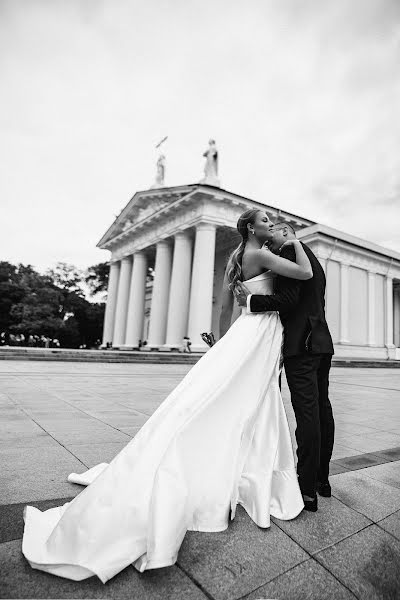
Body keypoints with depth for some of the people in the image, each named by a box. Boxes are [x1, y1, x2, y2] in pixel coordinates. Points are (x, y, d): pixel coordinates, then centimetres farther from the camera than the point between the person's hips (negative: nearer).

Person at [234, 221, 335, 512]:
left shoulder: (290, 251, -6)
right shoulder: (313, 259, 23)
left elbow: (288, 299, -18)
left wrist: (251, 300, -11)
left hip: (302, 345, -10)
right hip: (321, 342, 10)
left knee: (307, 414, -8)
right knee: (321, 409, 13)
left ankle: (307, 490, 0)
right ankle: (322, 479, 25)